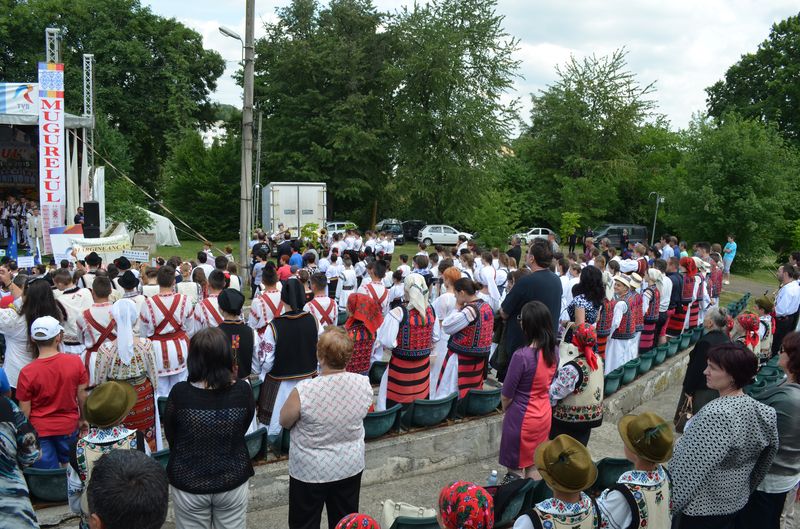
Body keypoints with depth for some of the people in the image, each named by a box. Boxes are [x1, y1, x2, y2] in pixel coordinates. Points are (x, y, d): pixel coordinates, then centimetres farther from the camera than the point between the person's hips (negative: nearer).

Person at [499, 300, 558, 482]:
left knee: (516, 469, 11)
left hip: (522, 419, -6)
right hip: (544, 416, 6)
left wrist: (506, 410, 5)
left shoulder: (522, 356, -27)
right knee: (535, 467, 20)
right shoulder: (554, 352, -6)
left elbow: (506, 395, -15)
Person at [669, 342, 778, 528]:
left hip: (702, 505, -7)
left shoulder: (716, 414, -29)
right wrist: (747, 489, 21)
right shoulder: (758, 409, -5)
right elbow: (768, 452, 7)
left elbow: (688, 466, -26)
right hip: (736, 500, 7)